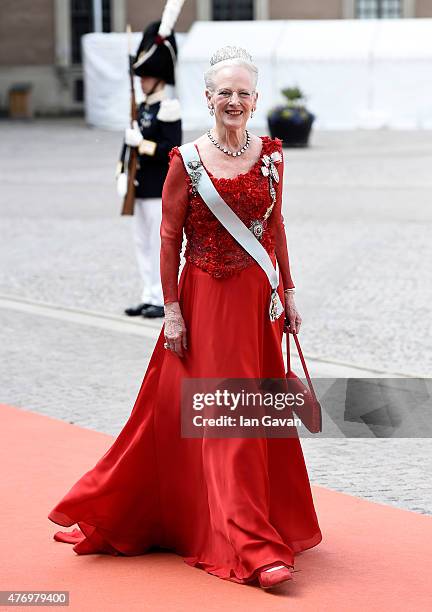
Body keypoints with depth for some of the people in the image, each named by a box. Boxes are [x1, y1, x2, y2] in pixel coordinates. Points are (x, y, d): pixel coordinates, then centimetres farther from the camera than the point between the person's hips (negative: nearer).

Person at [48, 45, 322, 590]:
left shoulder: (270, 155, 4)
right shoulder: (186, 162, -8)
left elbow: (276, 228, 12)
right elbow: (169, 239, -5)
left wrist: (288, 292, 11)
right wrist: (172, 311, -8)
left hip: (259, 299, 4)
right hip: (207, 301, -4)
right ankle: (252, 548, -2)